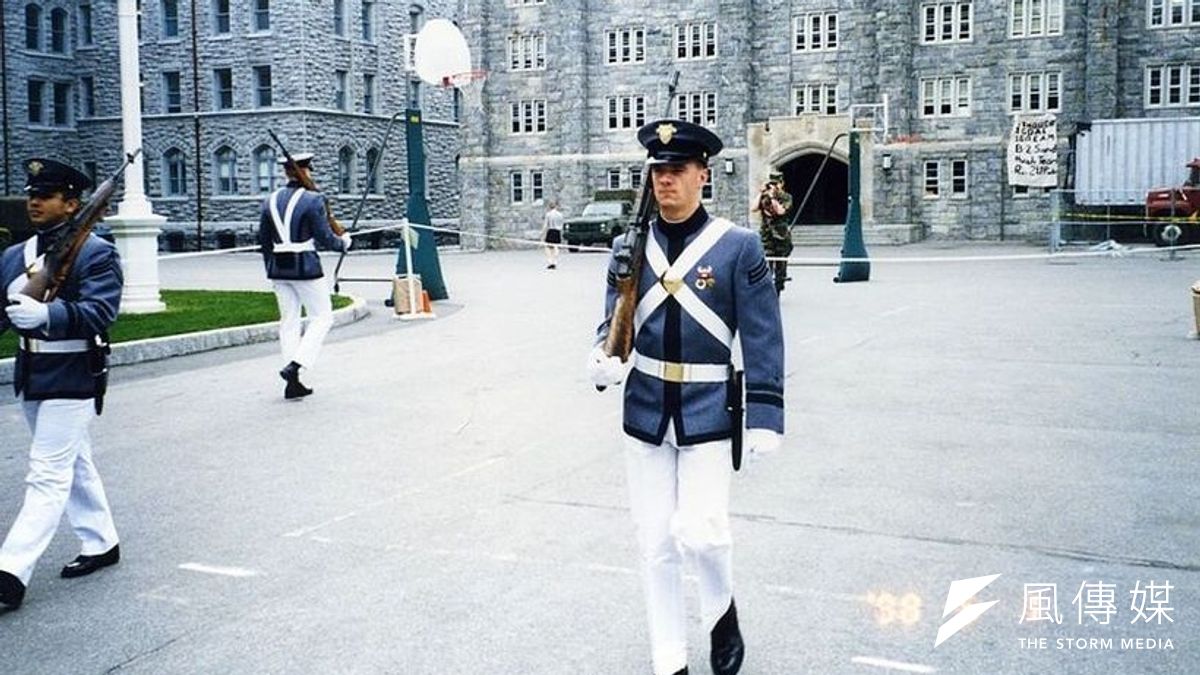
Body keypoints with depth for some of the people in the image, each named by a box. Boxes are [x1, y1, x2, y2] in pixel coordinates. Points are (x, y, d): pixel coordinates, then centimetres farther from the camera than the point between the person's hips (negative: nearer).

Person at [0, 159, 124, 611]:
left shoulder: (96, 253, -11)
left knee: (47, 477, -7)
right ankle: (100, 544, 33)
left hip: (70, 381, -8)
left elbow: (101, 312, -23)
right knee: (74, 467, 19)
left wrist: (45, 314, -38)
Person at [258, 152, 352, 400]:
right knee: (322, 317, 7)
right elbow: (325, 238, -12)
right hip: (306, 267, -6)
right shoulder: (313, 200, -11)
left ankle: (292, 383, 12)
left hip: (278, 268, 6)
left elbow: (263, 239, 11)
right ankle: (294, 365, -9)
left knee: (289, 321, 11)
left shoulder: (271, 201, 7)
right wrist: (344, 242, 8)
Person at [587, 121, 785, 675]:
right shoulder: (630, 247, 4)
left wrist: (764, 416, -9)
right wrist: (604, 359, -15)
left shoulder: (738, 245, -5)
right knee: (655, 544, 8)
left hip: (708, 413, -3)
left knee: (698, 531, -13)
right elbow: (614, 322, 8)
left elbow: (762, 337, -5)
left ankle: (722, 608, 22)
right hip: (645, 411, 3)